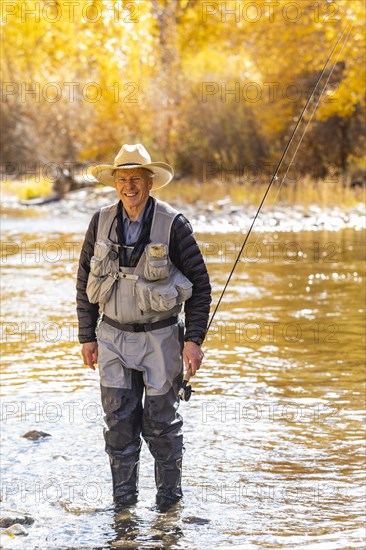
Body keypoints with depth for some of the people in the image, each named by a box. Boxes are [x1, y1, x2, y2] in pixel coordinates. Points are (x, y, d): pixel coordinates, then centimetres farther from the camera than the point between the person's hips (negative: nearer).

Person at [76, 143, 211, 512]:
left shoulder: (172, 224, -10)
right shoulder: (101, 222, 0)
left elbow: (200, 283, -4)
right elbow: (85, 280, 10)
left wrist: (194, 339, -8)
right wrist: (87, 336, 7)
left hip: (160, 336, -3)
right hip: (113, 336, 3)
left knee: (161, 421, 3)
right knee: (118, 419, 3)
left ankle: (169, 495, 20)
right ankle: (123, 501, 15)